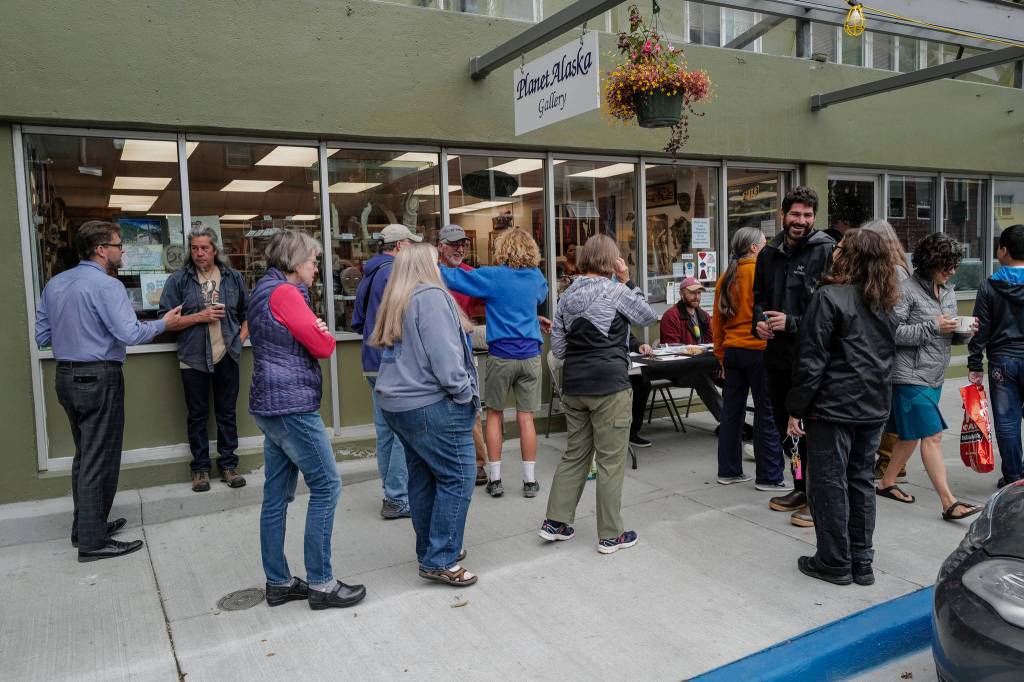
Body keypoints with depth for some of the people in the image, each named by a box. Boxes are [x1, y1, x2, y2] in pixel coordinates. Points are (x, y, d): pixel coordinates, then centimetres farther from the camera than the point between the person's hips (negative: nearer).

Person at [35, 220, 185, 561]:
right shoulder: (106, 286, -16)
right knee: (100, 459, -2)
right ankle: (93, 541, 3)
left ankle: (85, 525, 28)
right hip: (99, 379, -8)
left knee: (84, 455, 19)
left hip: (66, 377, 9)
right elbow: (130, 334, -22)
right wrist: (163, 323, -7)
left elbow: (42, 335, 12)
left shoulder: (54, 284, 10)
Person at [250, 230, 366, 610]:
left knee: (277, 496, 12)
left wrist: (316, 331, -3)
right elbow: (325, 347, -13)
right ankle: (321, 584, 2)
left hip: (270, 407, 10)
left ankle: (278, 583, 20)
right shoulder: (284, 292, -14)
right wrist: (322, 333, 7)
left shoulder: (264, 290, 18)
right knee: (326, 486, -4)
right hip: (292, 406, -10)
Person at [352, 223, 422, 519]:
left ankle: (391, 492, 25)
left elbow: (358, 322, 22)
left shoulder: (369, 275, 17)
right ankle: (397, 499, 0)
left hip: (373, 364, 10)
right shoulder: (395, 272, -13)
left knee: (385, 431, 15)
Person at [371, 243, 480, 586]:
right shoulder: (431, 296, -13)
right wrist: (465, 393, -9)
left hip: (397, 404, 10)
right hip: (433, 404, -9)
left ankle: (430, 550, 26)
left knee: (422, 478, 16)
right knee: (456, 479, -2)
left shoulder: (396, 303, 16)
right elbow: (444, 355, -19)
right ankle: (441, 561, 1)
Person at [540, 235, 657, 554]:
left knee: (574, 454, 17)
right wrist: (628, 281, 5)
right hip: (609, 386, -6)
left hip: (574, 384, 6)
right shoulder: (615, 291, -10)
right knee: (611, 461, 3)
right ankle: (610, 535, 12)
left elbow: (557, 347, 8)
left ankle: (556, 522, 21)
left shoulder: (567, 294, 7)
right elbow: (648, 316, 6)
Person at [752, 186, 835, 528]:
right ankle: (801, 488, 34)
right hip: (777, 355, 7)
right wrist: (759, 321, 2)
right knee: (785, 426, 17)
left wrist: (793, 322, -20)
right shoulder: (769, 254, 10)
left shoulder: (826, 251, -9)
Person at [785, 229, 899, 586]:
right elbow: (888, 355, 19)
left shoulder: (829, 297, -13)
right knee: (860, 481, 14)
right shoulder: (885, 304, 11)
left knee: (829, 484, 3)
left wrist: (797, 408, -11)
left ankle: (834, 563, 13)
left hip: (834, 407, -7)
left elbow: (812, 360, -15)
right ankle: (861, 562, 23)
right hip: (874, 407, 7)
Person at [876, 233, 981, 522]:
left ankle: (887, 483, 29)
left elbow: (950, 334, 20)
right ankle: (949, 502, -5)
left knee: (912, 434, 15)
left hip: (935, 376, 8)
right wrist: (933, 327, -20)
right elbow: (892, 332, -19)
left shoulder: (948, 291, 12)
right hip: (911, 375, -8)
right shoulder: (906, 289, -13)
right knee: (932, 436, -8)